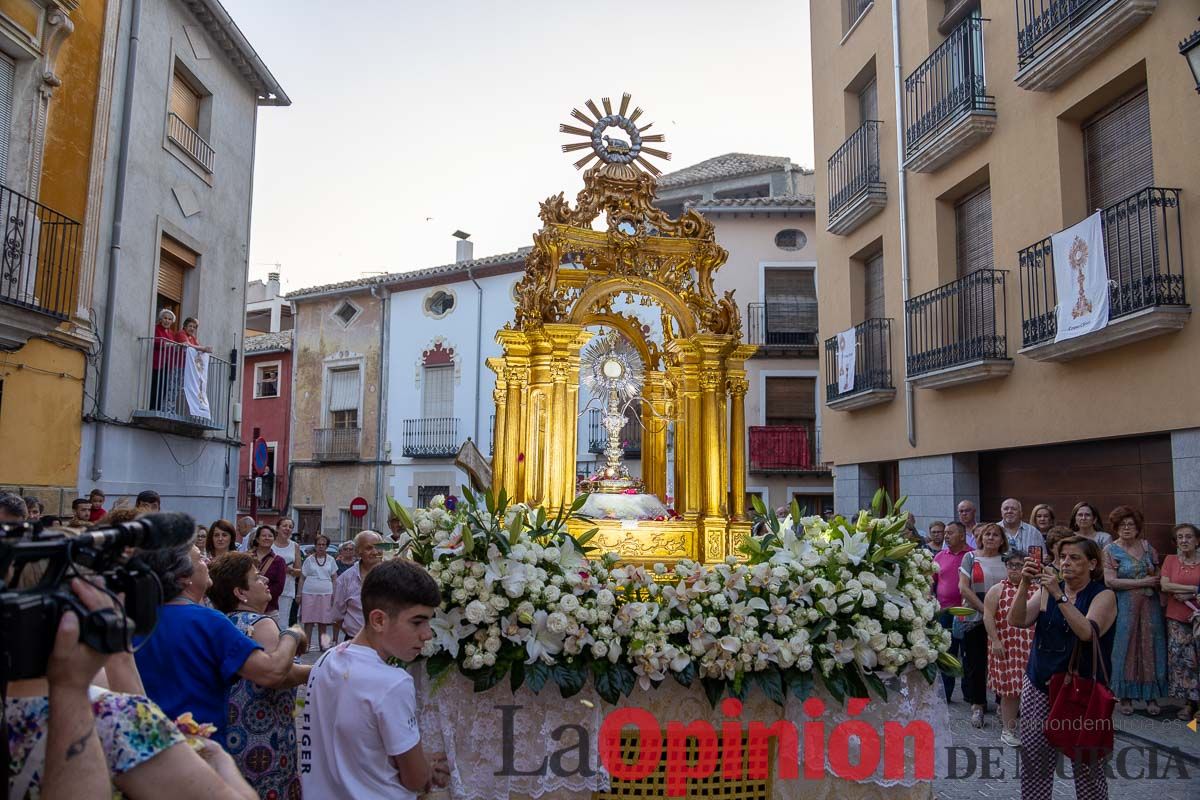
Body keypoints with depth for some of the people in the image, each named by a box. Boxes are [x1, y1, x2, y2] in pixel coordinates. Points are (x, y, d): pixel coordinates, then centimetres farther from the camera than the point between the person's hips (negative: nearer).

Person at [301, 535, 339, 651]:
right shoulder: (309, 560, 6)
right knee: (308, 621, -2)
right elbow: (302, 578, 6)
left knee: (323, 622, 4)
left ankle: (322, 644, 12)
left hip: (326, 594, 1)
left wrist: (334, 594, 3)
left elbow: (334, 578, 12)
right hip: (309, 593, -1)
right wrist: (299, 594, -1)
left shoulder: (331, 560, 10)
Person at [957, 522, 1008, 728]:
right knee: (975, 662, 1)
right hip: (974, 618, -2)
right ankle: (977, 705, 10)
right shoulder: (970, 558, 3)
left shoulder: (1006, 560, 9)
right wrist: (985, 610, -12)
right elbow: (963, 587, -4)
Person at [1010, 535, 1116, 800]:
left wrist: (1059, 595, -26)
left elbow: (1087, 632, -20)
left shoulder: (1103, 595, -2)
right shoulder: (1047, 590, 8)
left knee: (1087, 765, 3)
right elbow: (1016, 621, -5)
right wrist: (1024, 584, -16)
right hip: (1038, 687, 3)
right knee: (1032, 759, 4)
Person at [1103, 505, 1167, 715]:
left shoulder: (1147, 546, 8)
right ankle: (1126, 697, 11)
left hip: (1150, 606, 3)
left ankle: (1151, 696, 16)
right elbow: (1110, 581, -12)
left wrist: (1158, 580, -6)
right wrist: (1143, 582, -13)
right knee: (1126, 649, 2)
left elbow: (1159, 574, 17)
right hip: (1125, 609, -3)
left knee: (1149, 648, 5)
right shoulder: (1110, 551, -3)